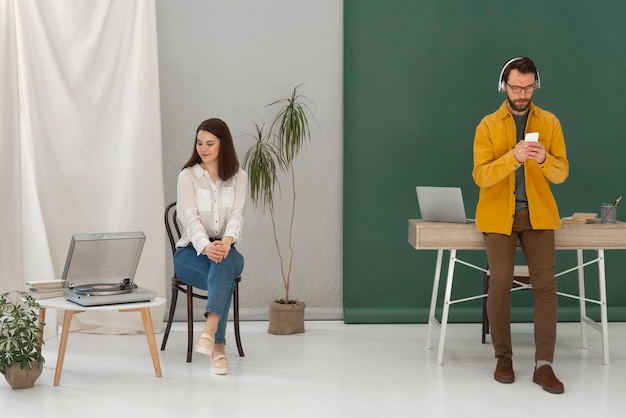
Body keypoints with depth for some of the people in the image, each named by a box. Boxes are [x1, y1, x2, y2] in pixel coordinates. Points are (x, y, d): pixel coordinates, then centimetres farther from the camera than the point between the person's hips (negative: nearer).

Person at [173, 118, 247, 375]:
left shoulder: (239, 177, 5)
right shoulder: (188, 176, -1)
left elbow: (236, 215, -11)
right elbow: (190, 217, -16)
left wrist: (226, 241, -35)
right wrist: (206, 247, -36)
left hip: (226, 250, 1)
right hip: (191, 251, -1)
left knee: (223, 265, -38)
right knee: (224, 277, -34)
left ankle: (210, 330, -55)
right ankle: (218, 347, -38)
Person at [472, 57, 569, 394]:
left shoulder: (550, 123, 5)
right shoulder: (488, 125, 0)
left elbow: (561, 173, 0)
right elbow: (481, 175, -9)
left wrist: (545, 160, -22)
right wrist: (513, 157, -25)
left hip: (537, 215, 1)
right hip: (499, 215, -1)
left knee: (545, 285, -8)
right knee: (500, 285, -3)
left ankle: (544, 365, -6)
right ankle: (503, 357, 11)